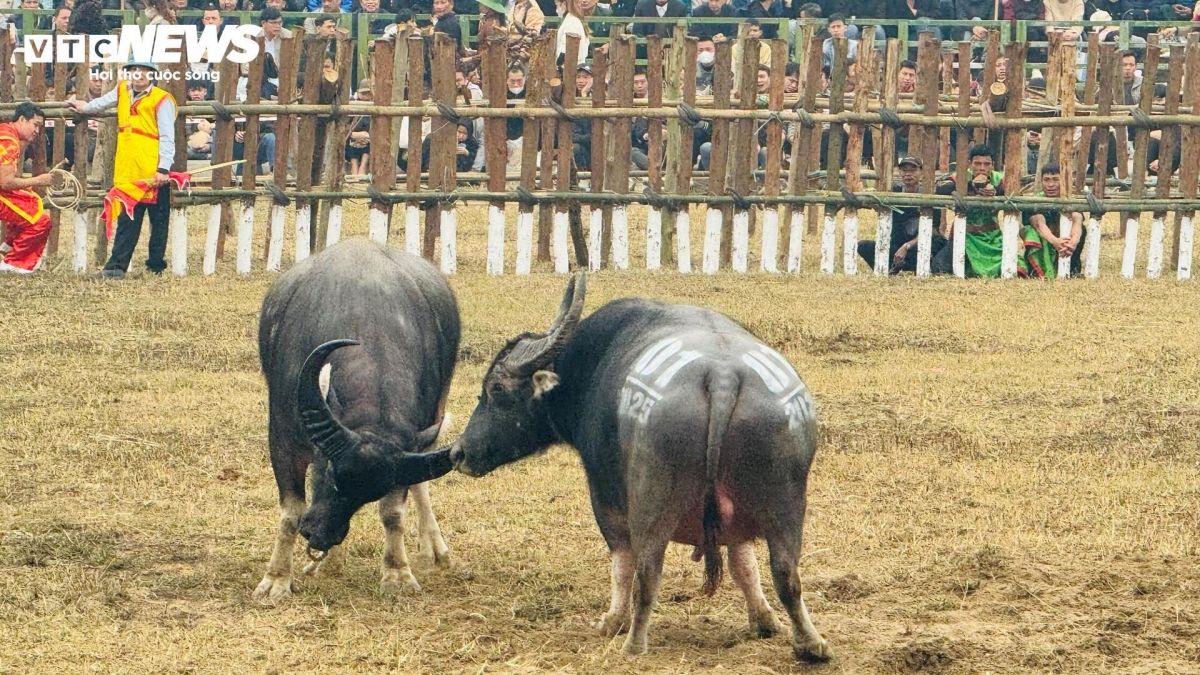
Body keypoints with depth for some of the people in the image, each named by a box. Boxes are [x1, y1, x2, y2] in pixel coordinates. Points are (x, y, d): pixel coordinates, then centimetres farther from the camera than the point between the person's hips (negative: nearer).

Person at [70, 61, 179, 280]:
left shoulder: (161, 100, -7)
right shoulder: (122, 90, 13)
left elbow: (167, 138, -10)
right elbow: (106, 101, 38)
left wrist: (164, 168, -19)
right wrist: (86, 108, 55)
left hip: (153, 174, -6)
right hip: (128, 173, 6)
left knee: (158, 220, 3)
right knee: (127, 221, 4)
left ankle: (156, 266, 10)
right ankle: (117, 266, 1)